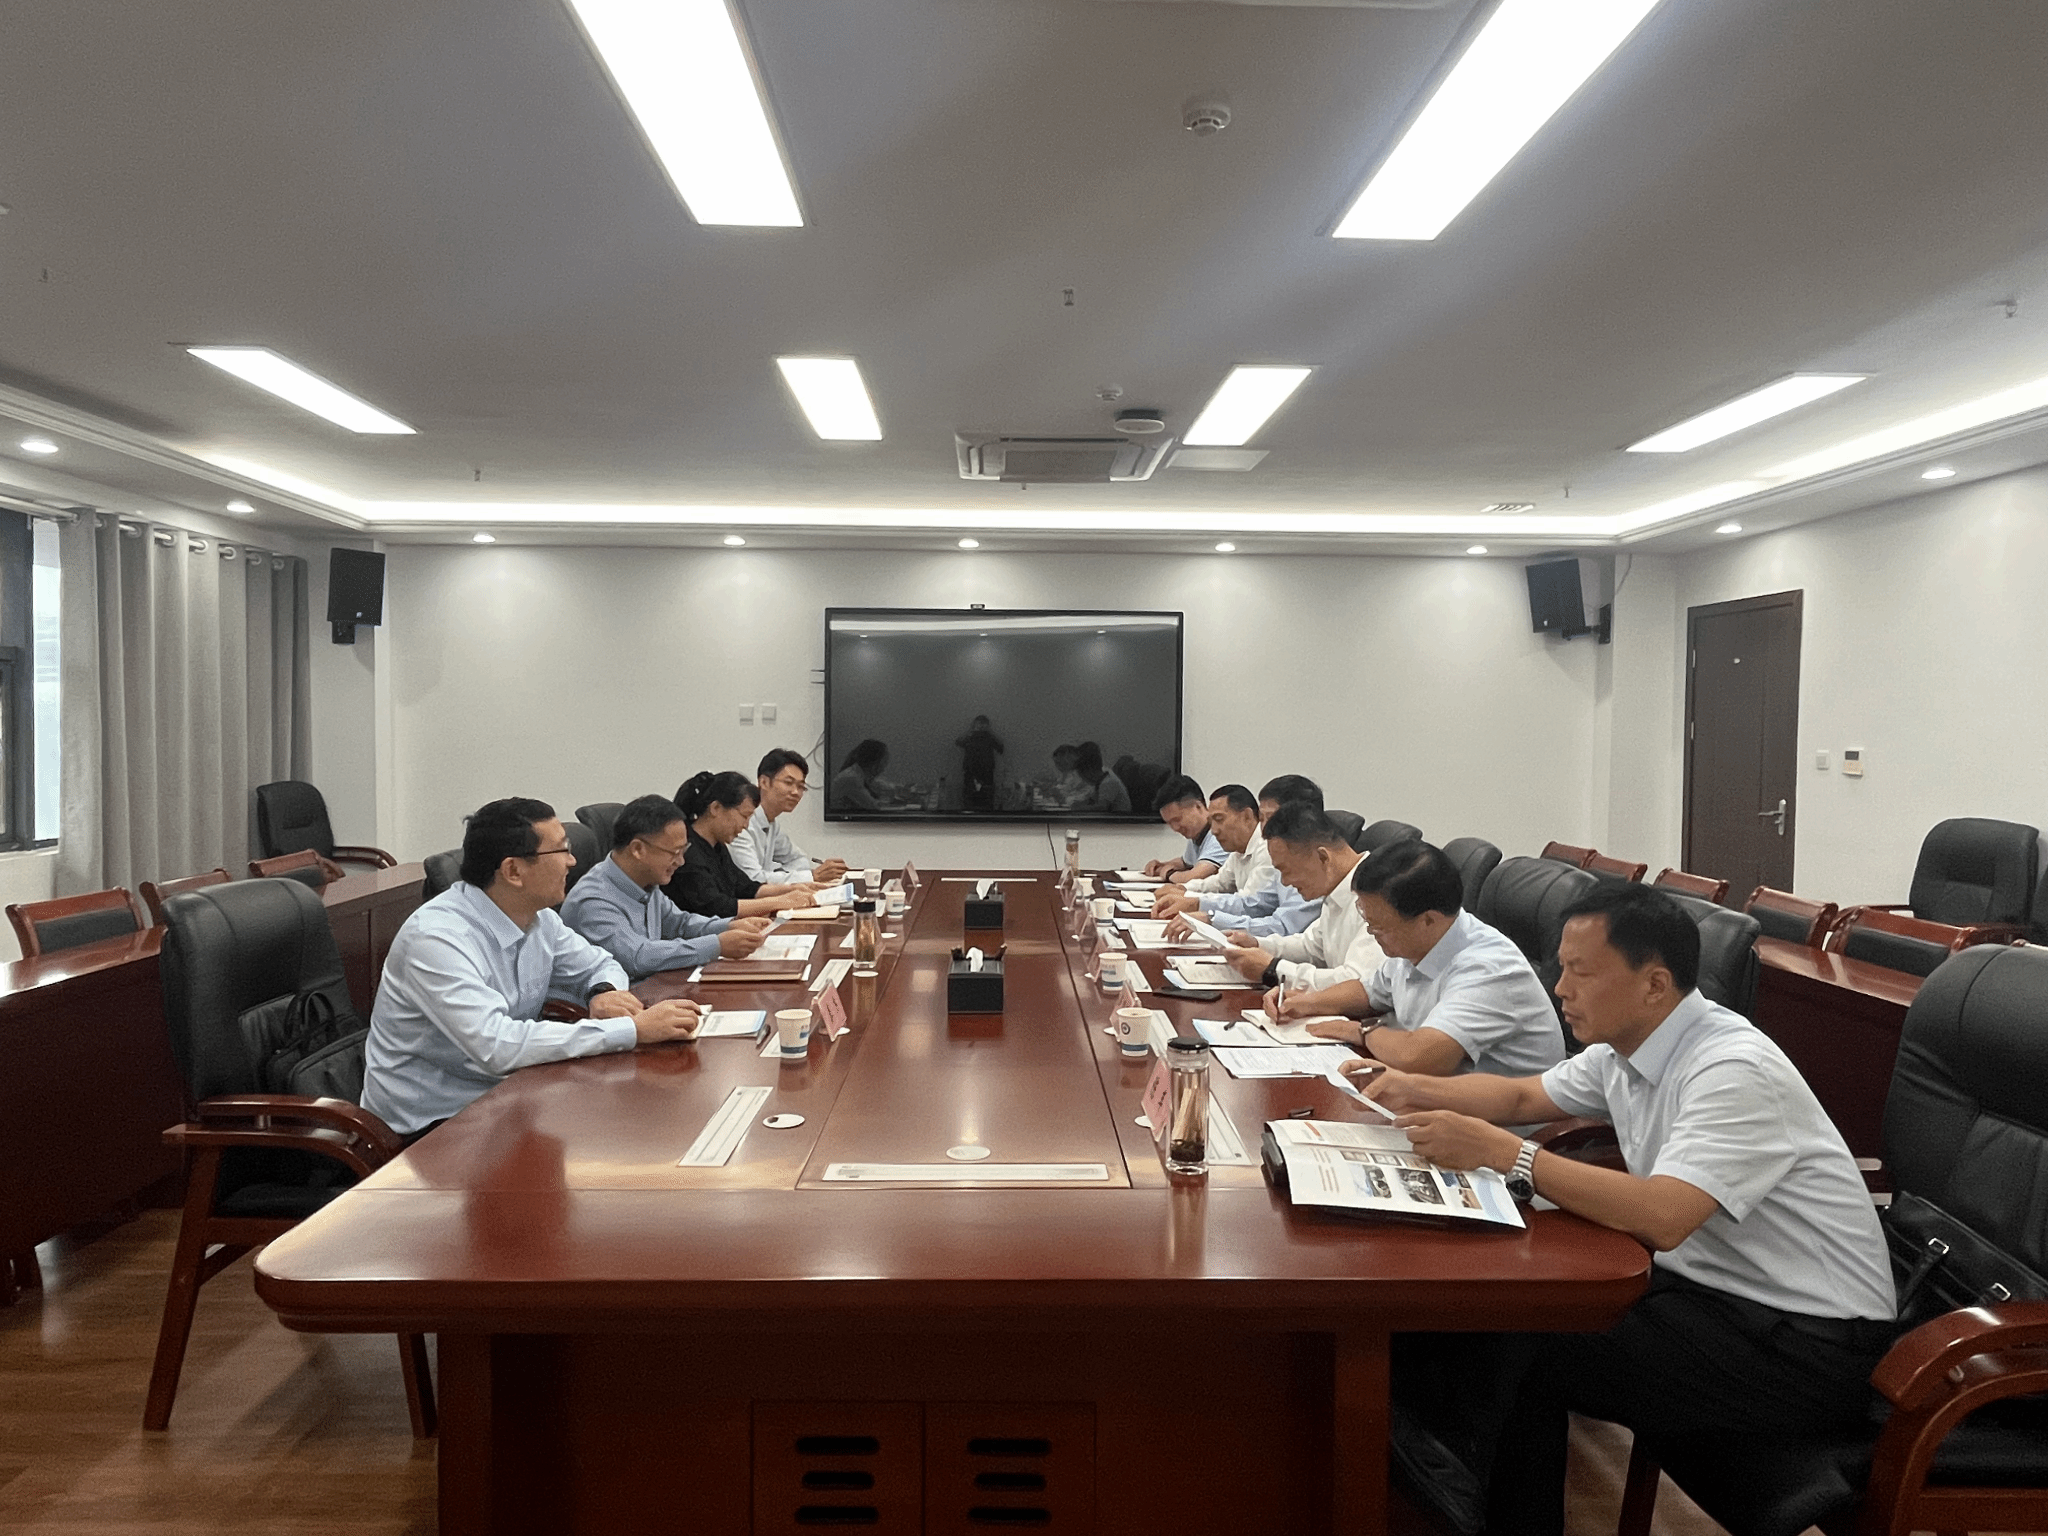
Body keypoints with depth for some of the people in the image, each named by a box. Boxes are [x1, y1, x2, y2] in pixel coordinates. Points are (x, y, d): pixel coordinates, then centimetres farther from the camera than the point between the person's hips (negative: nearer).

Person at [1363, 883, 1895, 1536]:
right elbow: (1522, 1096, 17)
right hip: (1704, 1282, 8)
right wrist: (1417, 1090, 0)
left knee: (1524, 1353, -17)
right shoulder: (1623, 1048, 3)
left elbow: (1663, 1217, -36)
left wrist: (1503, 1153, -34)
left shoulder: (1732, 1070, -24)